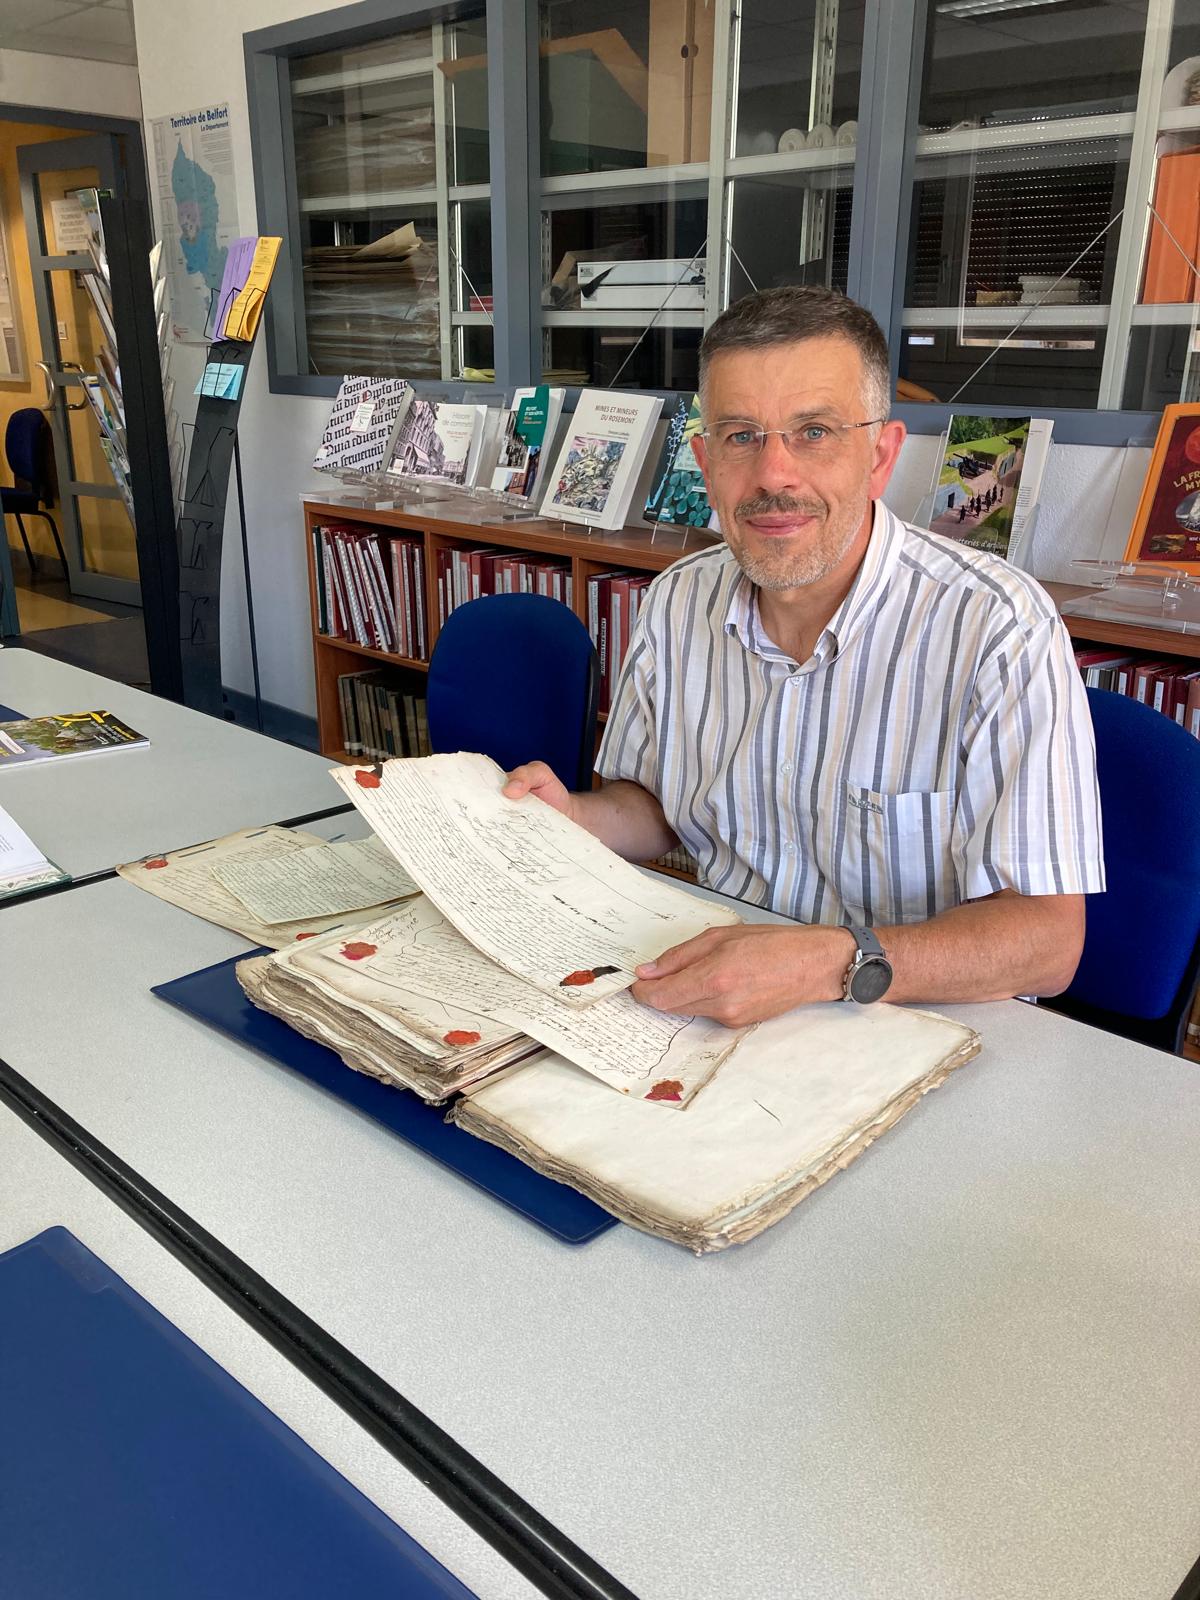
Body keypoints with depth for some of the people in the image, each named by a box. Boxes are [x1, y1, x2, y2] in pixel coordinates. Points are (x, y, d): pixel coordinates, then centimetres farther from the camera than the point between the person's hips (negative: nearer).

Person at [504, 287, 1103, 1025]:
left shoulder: (998, 629, -20)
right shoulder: (678, 602, -1)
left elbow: (1045, 938, -21)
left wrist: (833, 964, -35)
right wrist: (575, 816, -9)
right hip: (712, 1003, 4)